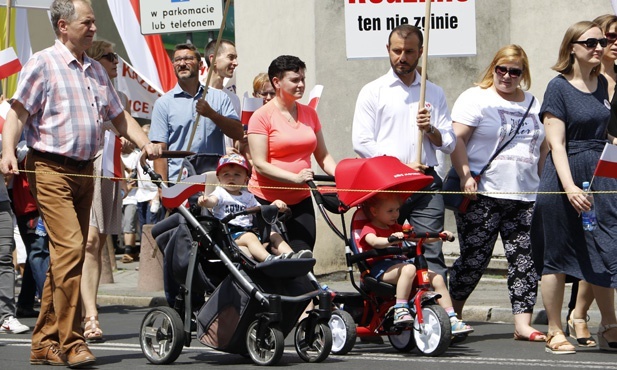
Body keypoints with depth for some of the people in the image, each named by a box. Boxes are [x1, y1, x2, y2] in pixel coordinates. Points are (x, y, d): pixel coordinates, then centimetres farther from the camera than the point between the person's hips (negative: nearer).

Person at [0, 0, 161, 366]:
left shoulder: (96, 70, 18)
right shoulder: (43, 63, -4)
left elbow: (119, 115, 24)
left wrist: (146, 143, 8)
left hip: (85, 170, 8)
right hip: (51, 168, -8)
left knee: (68, 255, 8)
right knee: (70, 248, -18)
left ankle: (45, 343, 15)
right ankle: (71, 343, -14)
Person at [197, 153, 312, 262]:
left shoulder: (248, 196, 23)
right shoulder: (220, 193, 6)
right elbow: (213, 201, -16)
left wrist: (274, 205, 1)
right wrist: (205, 201, -41)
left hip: (248, 229, 7)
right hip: (229, 233, -7)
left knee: (274, 235, -8)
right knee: (249, 237, -34)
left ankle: (290, 256, -26)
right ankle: (268, 259, -54)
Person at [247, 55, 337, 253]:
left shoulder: (309, 114, 11)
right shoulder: (262, 116, -6)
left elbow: (322, 156, 15)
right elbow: (260, 164, -13)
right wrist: (296, 178, -25)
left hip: (301, 200, 5)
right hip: (266, 200, -5)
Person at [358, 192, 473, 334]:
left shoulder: (395, 229, 26)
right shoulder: (368, 229, 2)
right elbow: (375, 242, -23)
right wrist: (391, 240, -42)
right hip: (380, 268, -8)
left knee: (437, 279, -7)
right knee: (409, 269, -38)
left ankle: (452, 320, -5)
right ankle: (400, 310, -39)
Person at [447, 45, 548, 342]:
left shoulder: (532, 104, 18)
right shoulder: (475, 98, 0)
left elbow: (543, 146, 24)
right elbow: (456, 139, -8)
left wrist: (544, 181, 13)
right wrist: (465, 176, -18)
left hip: (525, 197, 5)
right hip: (483, 195, -5)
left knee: (526, 261, -2)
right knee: (474, 259, -3)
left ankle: (522, 323, -1)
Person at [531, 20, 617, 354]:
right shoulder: (559, 87, -8)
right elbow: (557, 143, -13)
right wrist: (570, 187, -23)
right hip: (565, 178, -6)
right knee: (558, 257, 2)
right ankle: (555, 333, 8)